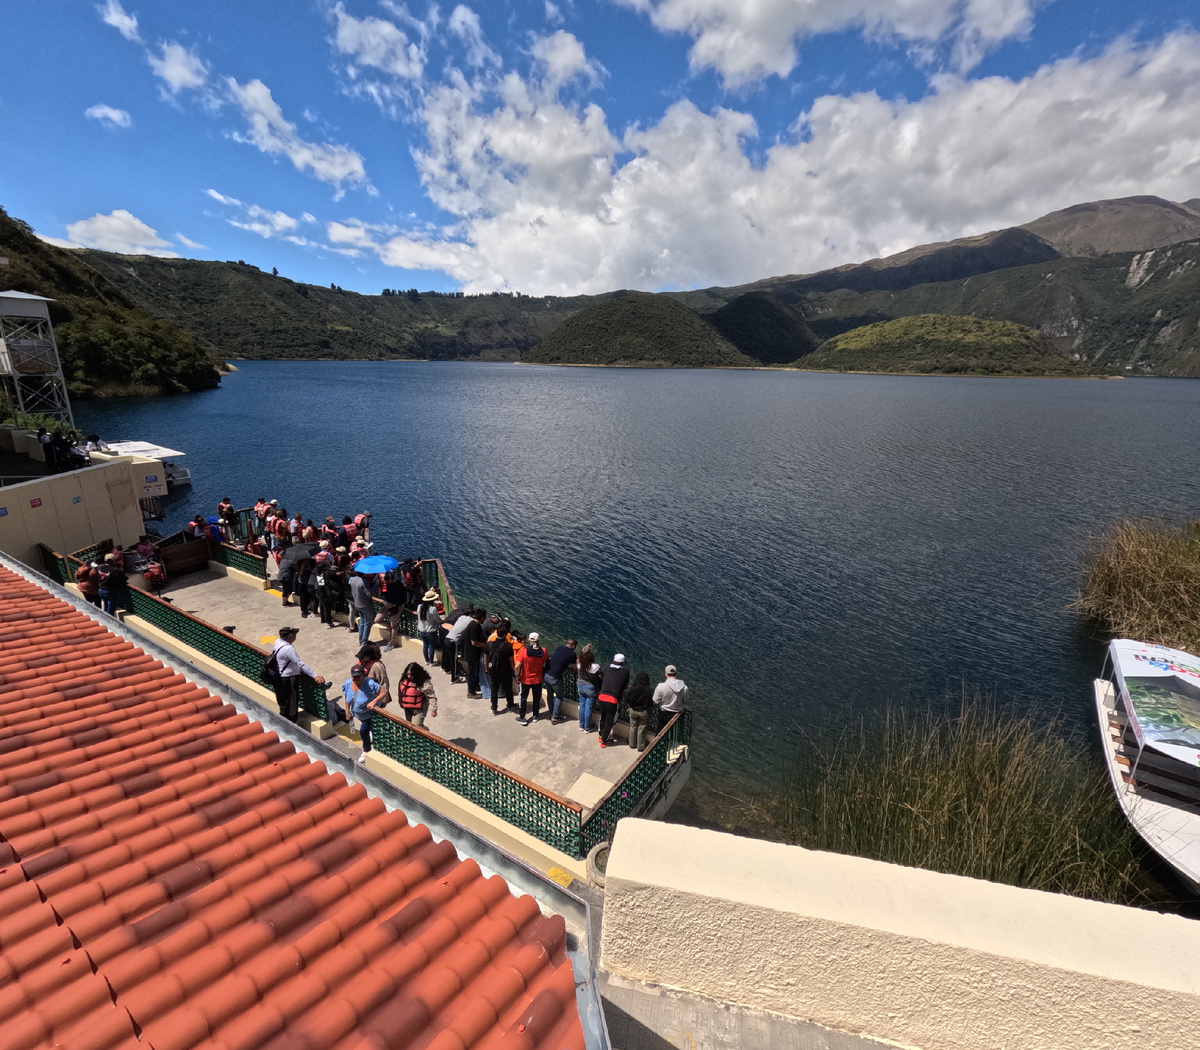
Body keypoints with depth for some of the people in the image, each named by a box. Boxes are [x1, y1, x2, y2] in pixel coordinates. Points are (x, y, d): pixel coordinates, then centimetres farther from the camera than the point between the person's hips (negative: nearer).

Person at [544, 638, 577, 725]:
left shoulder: (559, 648, 9)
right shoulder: (572, 654, -5)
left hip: (546, 675, 6)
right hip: (555, 678, -6)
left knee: (550, 694, 23)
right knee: (559, 697, 15)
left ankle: (552, 714, 38)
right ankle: (555, 718, 18)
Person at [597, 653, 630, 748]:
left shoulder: (608, 669, 8)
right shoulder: (625, 671, 0)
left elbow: (603, 680, 15)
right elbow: (626, 684, 8)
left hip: (602, 697, 4)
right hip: (613, 700, -4)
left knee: (603, 718, 24)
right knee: (609, 721, 11)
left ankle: (602, 736, 40)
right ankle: (604, 741, 20)